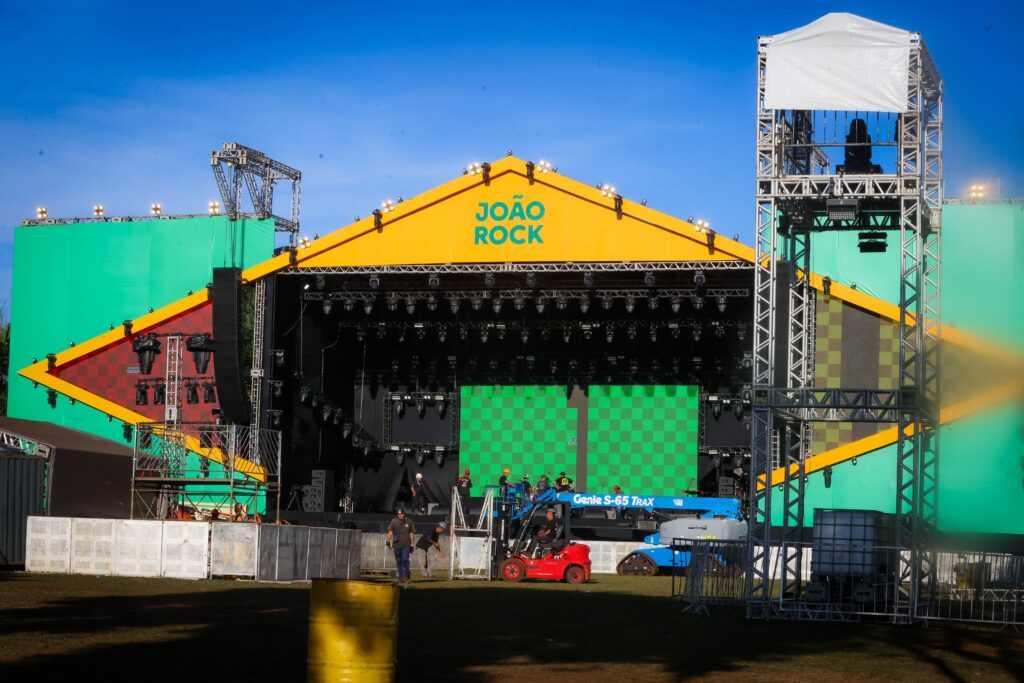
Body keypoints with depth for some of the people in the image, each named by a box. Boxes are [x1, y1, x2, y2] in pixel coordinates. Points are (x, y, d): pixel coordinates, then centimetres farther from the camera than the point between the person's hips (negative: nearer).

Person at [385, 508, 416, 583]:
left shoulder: (408, 521, 7)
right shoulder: (393, 522, 3)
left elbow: (411, 534, 12)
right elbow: (390, 532, -5)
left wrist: (412, 544, 9)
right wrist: (388, 541, -21)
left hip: (406, 545, -1)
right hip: (396, 545, 1)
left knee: (405, 560, -13)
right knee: (398, 561, 5)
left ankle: (406, 576, -5)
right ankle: (400, 577, 13)